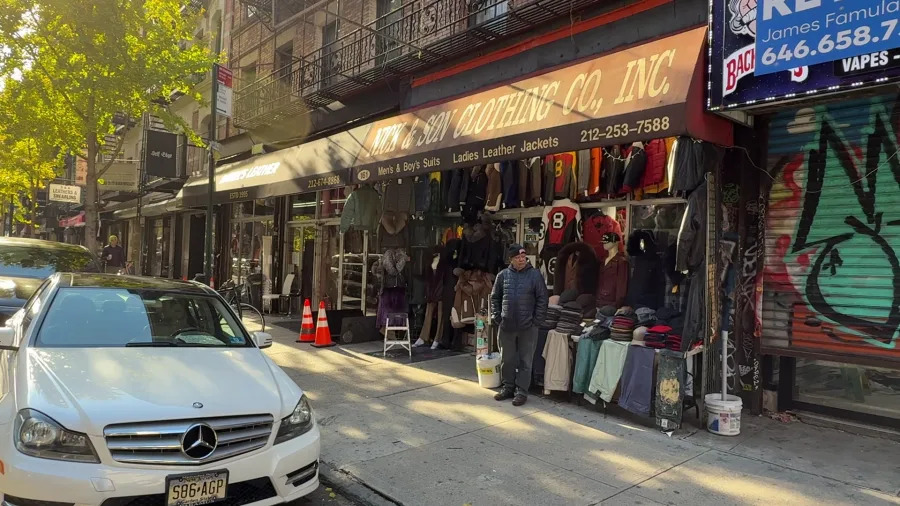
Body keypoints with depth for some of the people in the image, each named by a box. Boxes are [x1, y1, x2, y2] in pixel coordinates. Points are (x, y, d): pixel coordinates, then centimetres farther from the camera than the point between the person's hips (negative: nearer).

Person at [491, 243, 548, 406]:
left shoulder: (535, 274, -4)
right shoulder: (503, 275, 4)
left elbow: (542, 299, -3)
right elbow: (494, 298, 12)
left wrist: (536, 321, -7)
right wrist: (496, 317, 3)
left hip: (528, 327, -3)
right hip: (506, 326, 3)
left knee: (525, 361, 5)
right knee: (506, 360, 13)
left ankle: (522, 391, 14)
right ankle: (508, 387, 27)